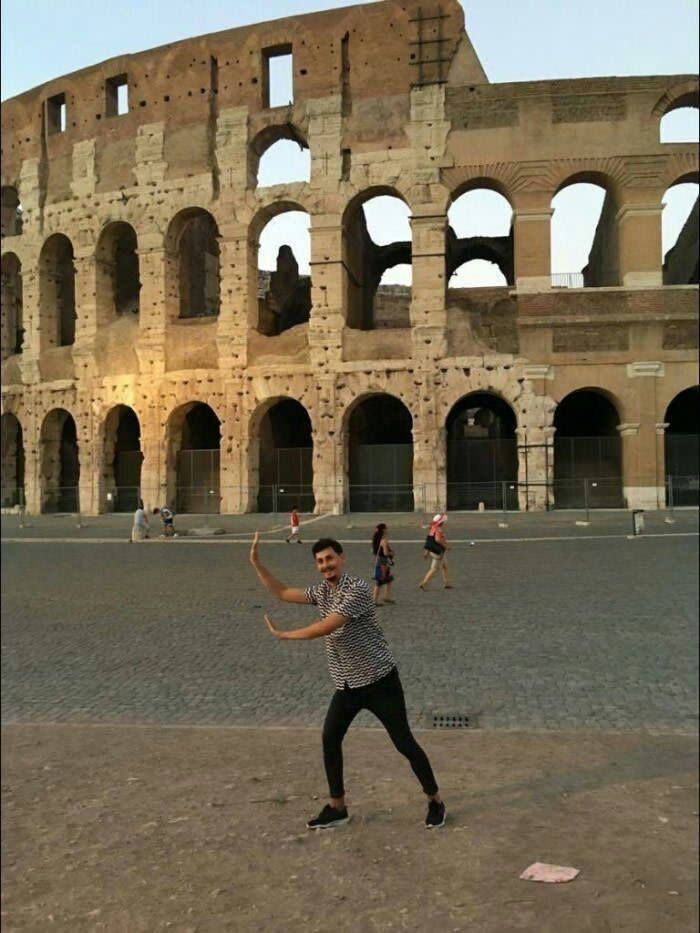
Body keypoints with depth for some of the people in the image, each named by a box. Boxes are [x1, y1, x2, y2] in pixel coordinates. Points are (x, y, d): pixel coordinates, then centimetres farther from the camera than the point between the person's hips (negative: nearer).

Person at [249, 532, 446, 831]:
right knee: (330, 739, 6)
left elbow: (328, 627, -26)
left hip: (379, 679, -7)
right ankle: (337, 807, 21)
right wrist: (256, 562, 0)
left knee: (403, 742, 1)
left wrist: (283, 634, -16)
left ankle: (435, 801, 18)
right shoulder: (321, 591, 4)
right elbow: (283, 593, 10)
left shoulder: (358, 589, -21)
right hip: (347, 684, 7)